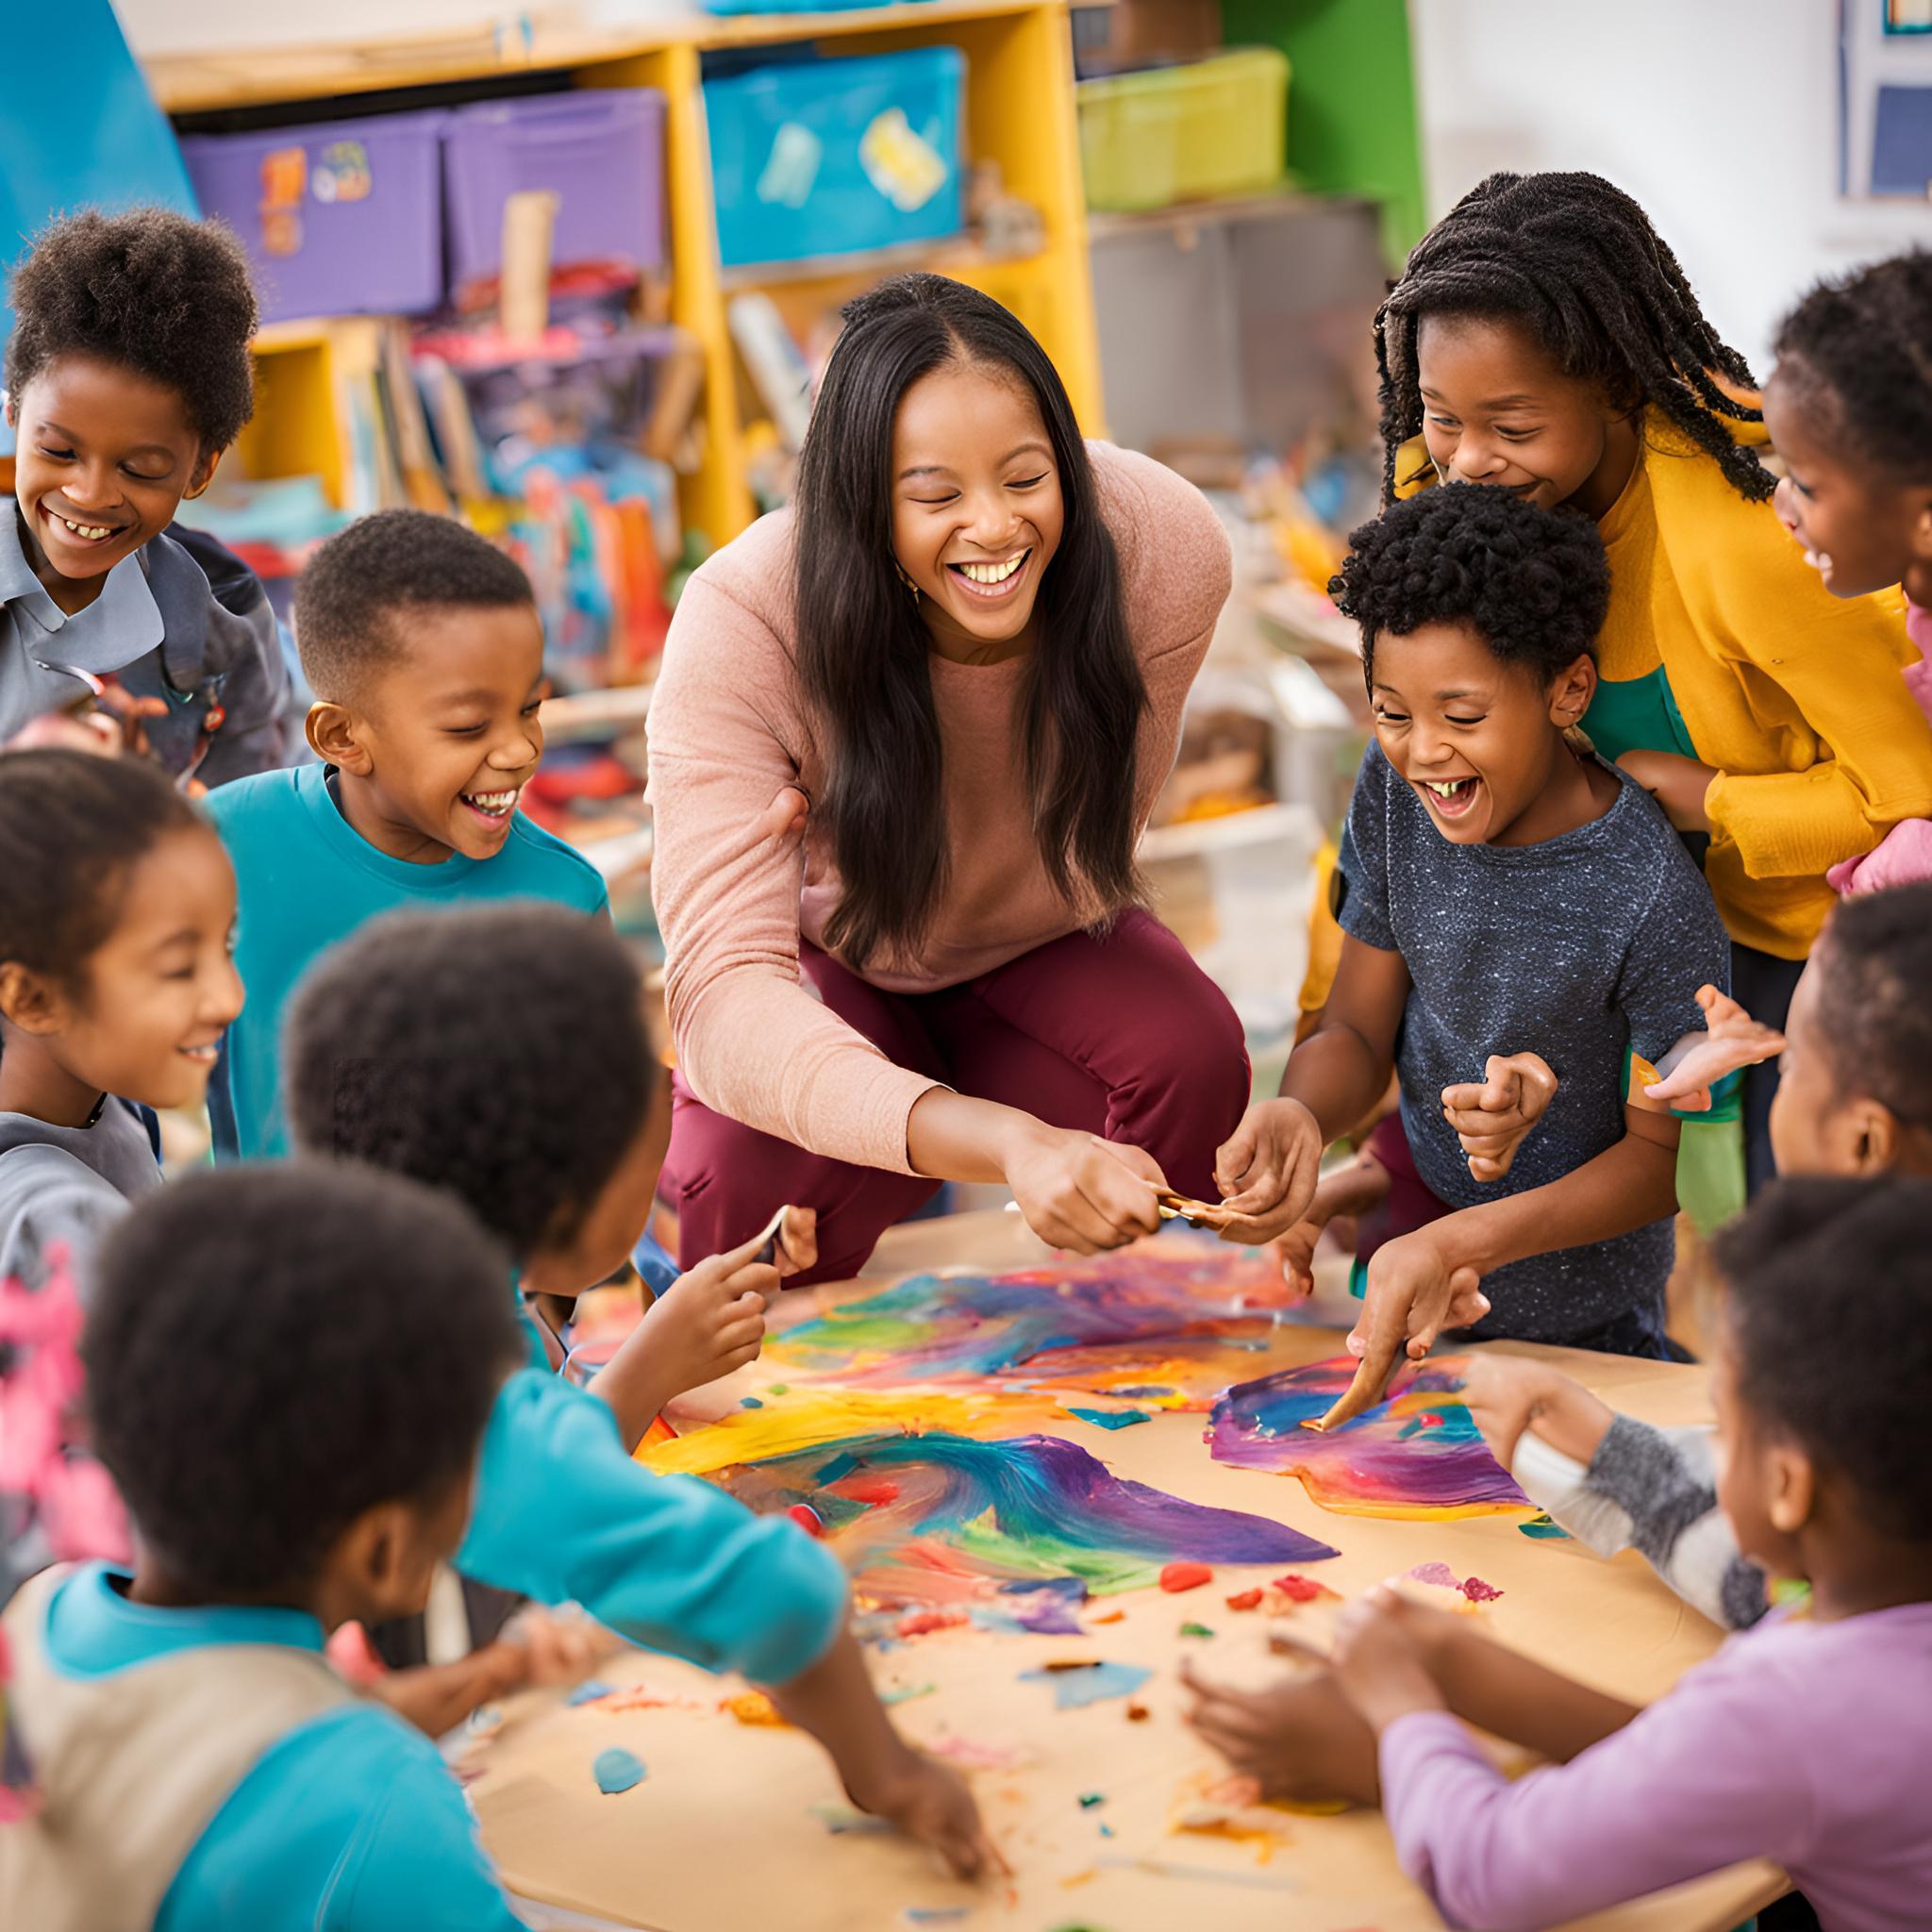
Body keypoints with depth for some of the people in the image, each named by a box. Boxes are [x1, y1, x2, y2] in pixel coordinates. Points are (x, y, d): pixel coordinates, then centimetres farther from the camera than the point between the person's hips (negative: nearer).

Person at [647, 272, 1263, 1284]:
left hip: (1038, 943, 2)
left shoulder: (1166, 550, -29)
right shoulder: (742, 628, -37)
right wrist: (1013, 1143, -60)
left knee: (1196, 1064, -29)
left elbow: (1090, 853, -11)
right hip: (830, 948, -2)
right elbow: (724, 988, -46)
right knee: (752, 1186, -31)